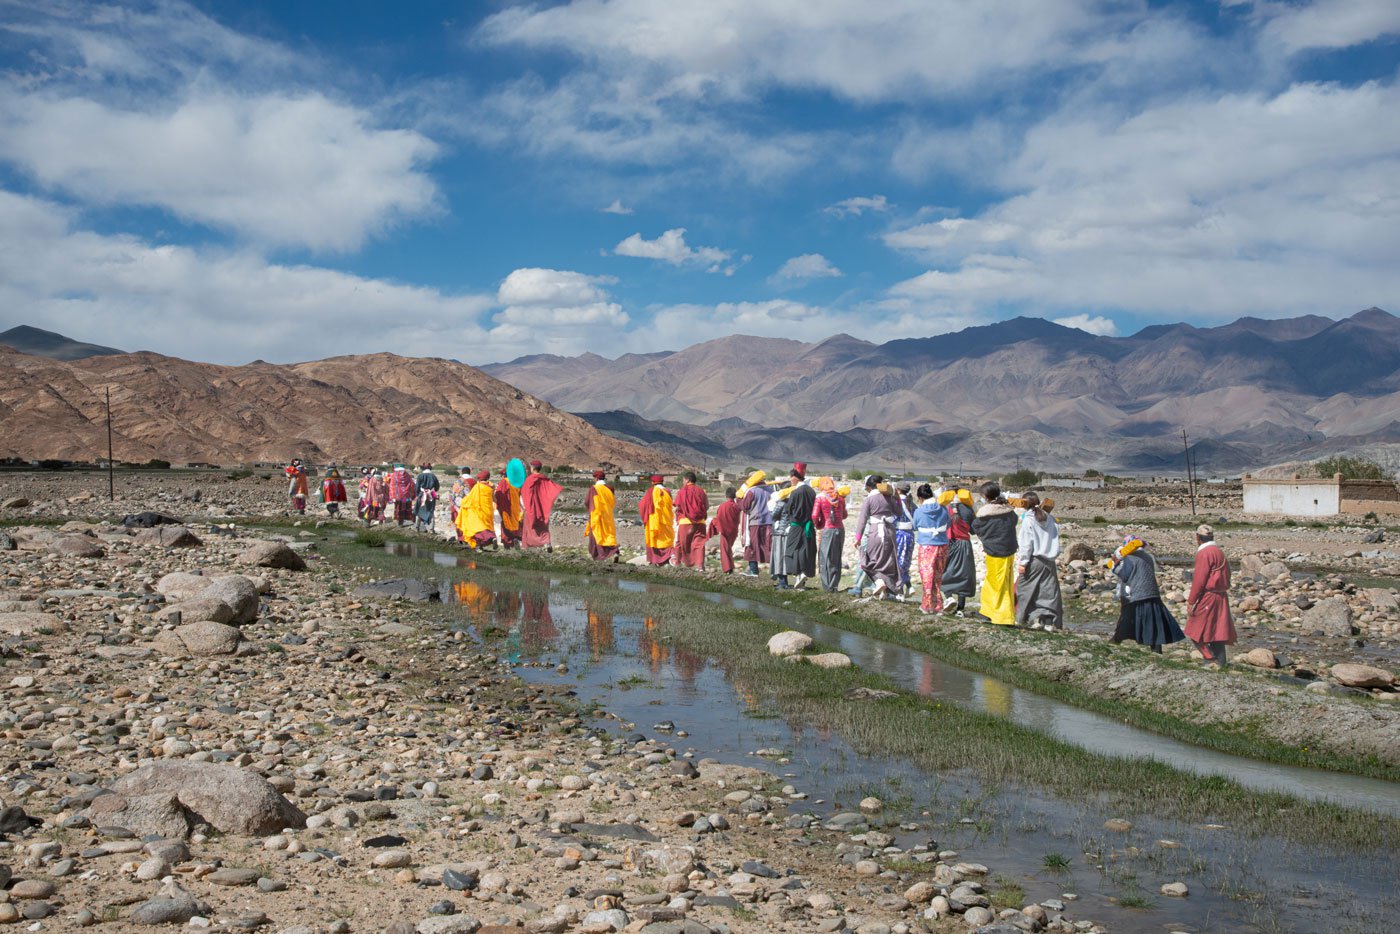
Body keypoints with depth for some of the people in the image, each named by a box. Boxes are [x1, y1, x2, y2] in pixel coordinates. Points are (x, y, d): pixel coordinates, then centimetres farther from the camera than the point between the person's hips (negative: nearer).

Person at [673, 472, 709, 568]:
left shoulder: (682, 491, -6)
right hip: (700, 521, 2)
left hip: (685, 521, -2)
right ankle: (700, 564, -11)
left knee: (681, 542, 15)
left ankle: (678, 562, 29)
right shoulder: (701, 491, 4)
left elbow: (678, 507, -11)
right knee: (699, 543, 1)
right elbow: (707, 507, 6)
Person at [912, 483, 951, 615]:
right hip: (942, 545, 3)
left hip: (925, 546, -3)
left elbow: (915, 527, 3)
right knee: (938, 576, 14)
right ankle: (937, 605, 19)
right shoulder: (943, 509, -4)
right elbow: (949, 524, 11)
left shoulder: (918, 511, -11)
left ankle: (927, 605, 8)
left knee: (927, 575, 7)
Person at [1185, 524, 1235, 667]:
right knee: (1216, 632, 10)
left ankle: (1211, 660, -5)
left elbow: (1199, 580, -18)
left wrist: (1191, 601, -14)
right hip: (1221, 596, 9)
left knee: (1196, 632, -2)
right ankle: (1220, 662, 11)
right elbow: (1225, 577, 17)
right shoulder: (1219, 552, 15)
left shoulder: (1204, 553, -14)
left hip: (1207, 596, -9)